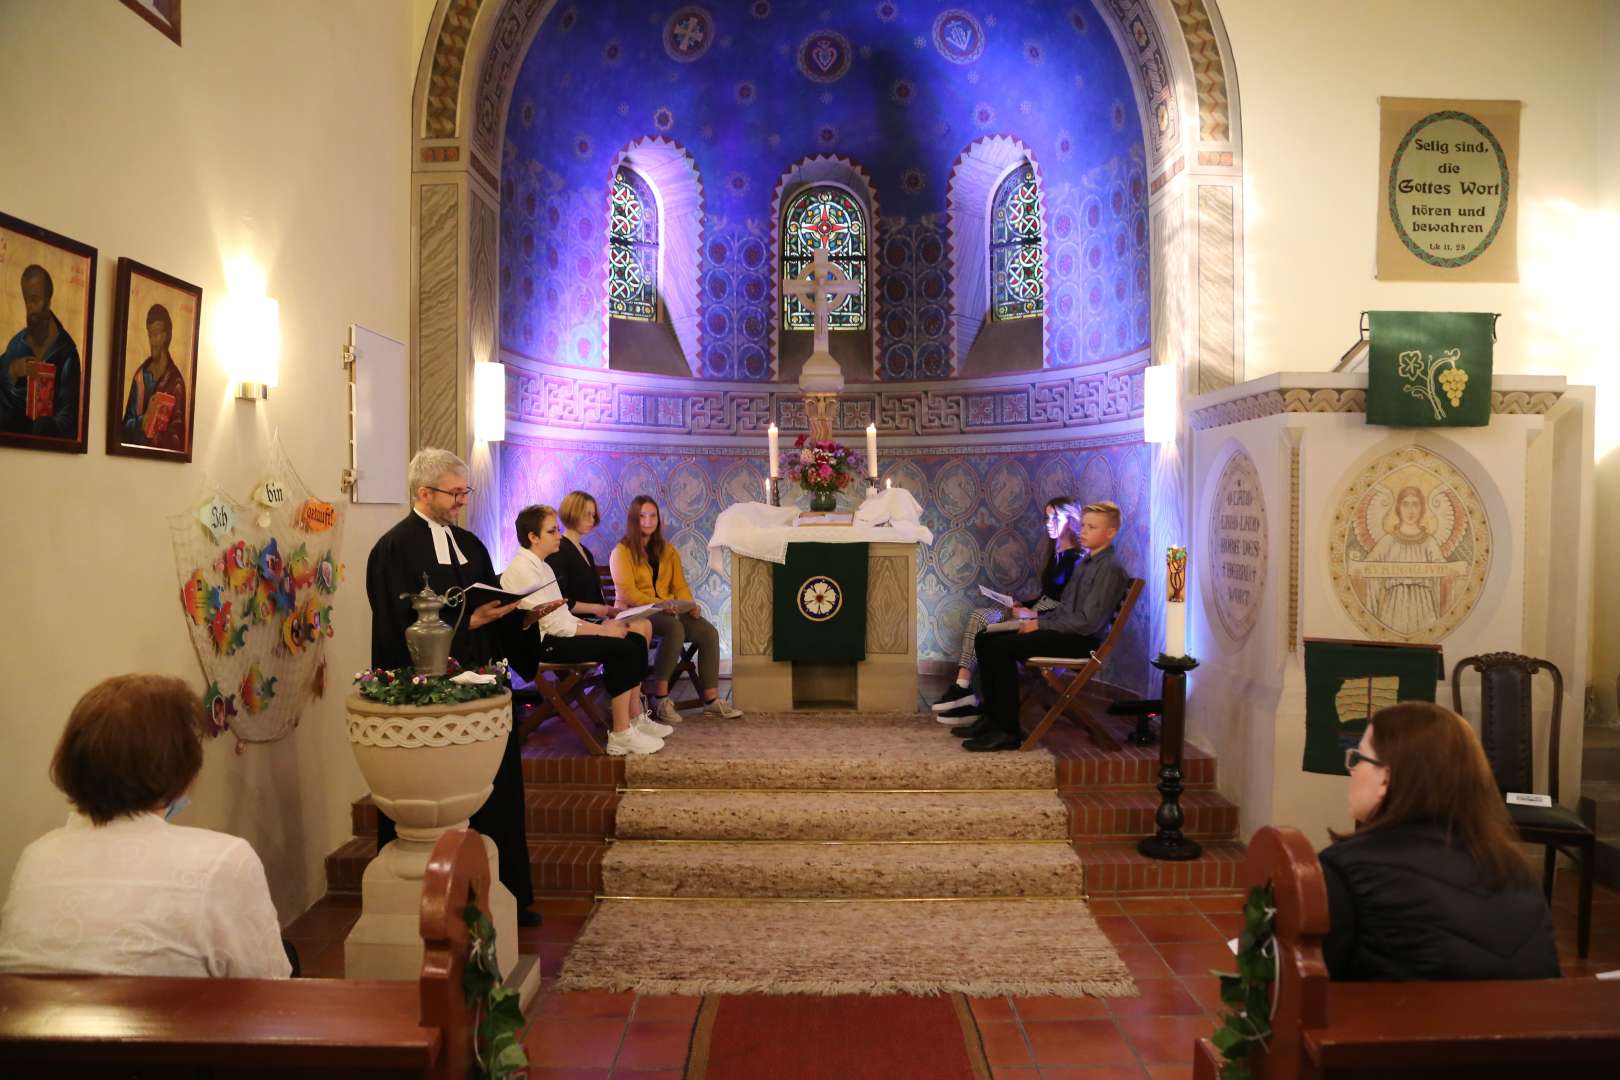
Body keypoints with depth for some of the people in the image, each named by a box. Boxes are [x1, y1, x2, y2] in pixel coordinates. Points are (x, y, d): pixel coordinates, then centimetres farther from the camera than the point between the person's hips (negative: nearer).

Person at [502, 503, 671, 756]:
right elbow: (552, 623, -19)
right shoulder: (523, 569, -13)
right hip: (540, 643, -10)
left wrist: (600, 627, 1)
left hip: (553, 636, 10)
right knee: (622, 648, -23)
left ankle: (635, 718, 2)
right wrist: (602, 630, -14)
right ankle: (621, 735, -20)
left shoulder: (542, 567, 20)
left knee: (636, 639, -3)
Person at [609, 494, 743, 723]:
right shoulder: (622, 551, 0)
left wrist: (690, 605, -10)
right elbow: (627, 593, -11)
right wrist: (659, 605, -25)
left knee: (709, 632, -20)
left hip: (669, 611, 6)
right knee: (675, 628, -36)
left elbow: (680, 586, 12)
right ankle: (660, 698, -29)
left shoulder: (667, 550, 20)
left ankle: (711, 699, -19)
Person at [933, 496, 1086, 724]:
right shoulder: (1052, 551, 18)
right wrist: (1024, 604, 7)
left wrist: (1034, 614, -17)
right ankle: (963, 685, -22)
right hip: (1036, 611, 9)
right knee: (979, 615, -11)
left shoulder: (1078, 558, -11)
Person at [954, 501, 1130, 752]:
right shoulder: (1087, 562, 17)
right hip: (1062, 630, 10)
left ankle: (1007, 732, -19)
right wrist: (1036, 618, 4)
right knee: (985, 640, 1)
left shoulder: (1110, 569, -13)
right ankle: (991, 717, 6)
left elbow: (1088, 622, -20)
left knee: (1003, 647, -25)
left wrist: (1041, 624, -15)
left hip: (1080, 640, -9)